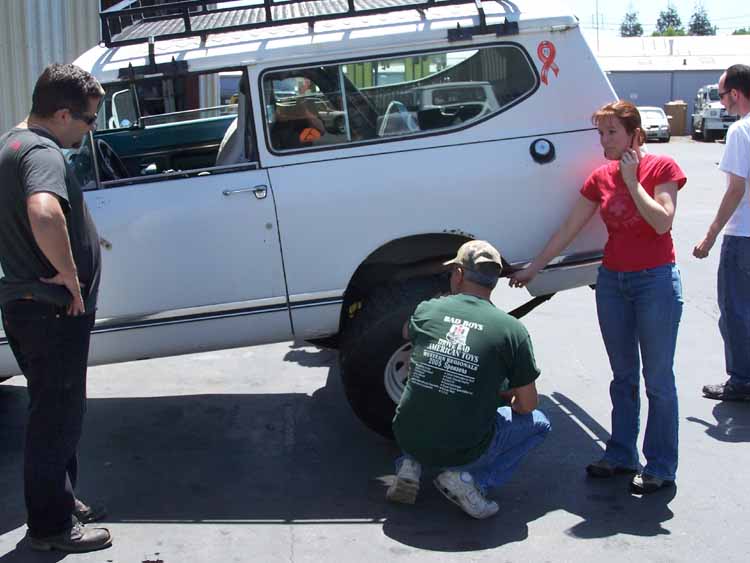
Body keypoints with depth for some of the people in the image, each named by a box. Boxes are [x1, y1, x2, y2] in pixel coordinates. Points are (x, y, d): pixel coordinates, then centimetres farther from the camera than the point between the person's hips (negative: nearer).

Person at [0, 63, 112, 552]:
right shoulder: (42, 154, -21)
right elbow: (44, 216, -42)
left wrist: (79, 238, 22)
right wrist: (70, 276, -29)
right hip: (53, 311, -10)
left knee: (57, 411, 21)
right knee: (57, 416, 2)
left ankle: (62, 502, 35)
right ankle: (51, 526, 14)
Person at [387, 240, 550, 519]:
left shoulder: (427, 310, 0)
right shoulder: (511, 329, -7)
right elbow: (527, 405, -2)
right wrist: (510, 400, 22)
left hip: (408, 440, 4)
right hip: (464, 451, -4)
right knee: (538, 423, 19)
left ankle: (410, 465, 11)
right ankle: (470, 478, 1)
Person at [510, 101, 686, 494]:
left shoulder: (662, 168, -7)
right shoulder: (600, 179, 6)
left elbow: (662, 222, -19)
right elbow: (568, 230, 9)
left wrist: (632, 181, -16)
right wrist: (533, 268, 9)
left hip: (656, 281, -5)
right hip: (612, 280, 5)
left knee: (658, 379, 1)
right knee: (623, 376, 13)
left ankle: (661, 466, 10)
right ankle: (621, 455, 24)